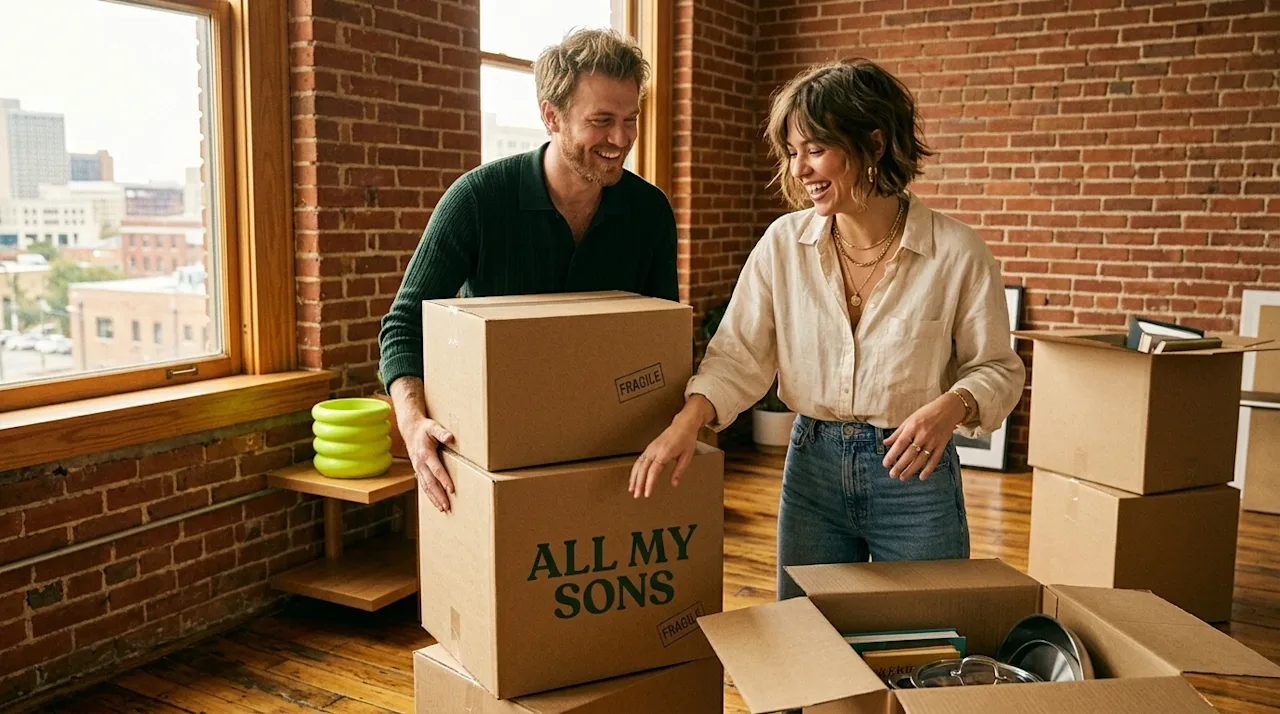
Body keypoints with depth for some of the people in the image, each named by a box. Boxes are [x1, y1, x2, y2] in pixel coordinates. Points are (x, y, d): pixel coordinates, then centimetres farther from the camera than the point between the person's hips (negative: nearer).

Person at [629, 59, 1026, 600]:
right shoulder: (783, 243, -4)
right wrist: (688, 420, -20)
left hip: (914, 472, -2)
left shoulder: (957, 252, -11)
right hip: (812, 466, 3)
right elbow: (739, 355, -3)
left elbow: (998, 368, -2)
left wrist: (952, 407, -23)